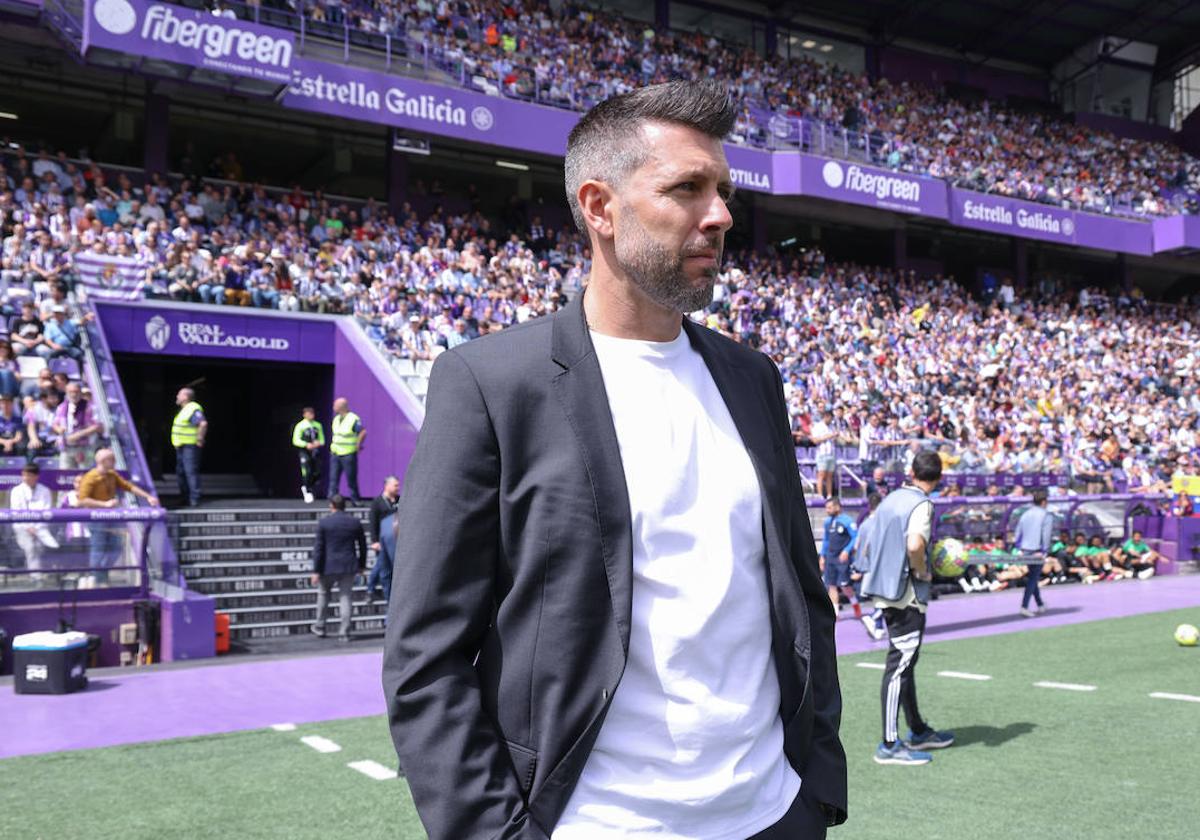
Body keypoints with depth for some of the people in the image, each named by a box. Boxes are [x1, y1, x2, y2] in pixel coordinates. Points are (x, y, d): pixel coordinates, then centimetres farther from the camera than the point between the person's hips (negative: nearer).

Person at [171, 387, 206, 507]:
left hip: (190, 447, -11)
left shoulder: (194, 409, -16)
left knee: (191, 472, -11)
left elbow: (203, 423, -30)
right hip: (181, 447, 11)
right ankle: (184, 497, 24)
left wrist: (200, 439, -24)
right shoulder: (183, 409, 18)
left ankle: (194, 499, -10)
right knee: (180, 473, 15)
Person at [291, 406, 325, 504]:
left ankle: (305, 487, 26)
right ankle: (308, 493, 4)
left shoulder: (318, 425, 9)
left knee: (317, 473, 1)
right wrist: (306, 445, -20)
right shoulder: (300, 426, -4)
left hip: (315, 452, 4)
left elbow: (322, 439, 14)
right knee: (307, 472, -10)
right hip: (305, 452, -4)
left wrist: (319, 443, -9)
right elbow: (295, 440, -7)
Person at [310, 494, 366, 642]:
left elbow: (318, 548, -8)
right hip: (349, 566, 2)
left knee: (323, 593, 18)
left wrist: (316, 571, -6)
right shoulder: (355, 522, 4)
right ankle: (344, 633, 0)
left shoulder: (324, 523, -6)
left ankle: (319, 627, 25)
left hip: (329, 566, -2)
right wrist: (361, 565, 21)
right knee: (345, 597, 4)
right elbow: (362, 546, 10)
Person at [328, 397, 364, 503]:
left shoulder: (353, 419, -13)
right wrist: (332, 445, 17)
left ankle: (355, 499, 14)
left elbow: (363, 432, -18)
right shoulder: (336, 419, 12)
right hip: (335, 454, 7)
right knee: (333, 478, 2)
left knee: (351, 478, 2)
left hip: (348, 455, -7)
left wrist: (357, 445, -12)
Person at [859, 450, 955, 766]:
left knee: (904, 663, 17)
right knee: (899, 665, -5)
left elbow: (868, 539, 13)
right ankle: (890, 745, -1)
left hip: (884, 589, 9)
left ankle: (918, 732, 30)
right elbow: (915, 545, -29)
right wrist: (924, 572, -13)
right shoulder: (921, 504, -14)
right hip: (907, 596, -9)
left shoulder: (890, 499, 10)